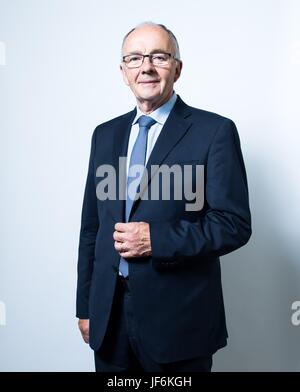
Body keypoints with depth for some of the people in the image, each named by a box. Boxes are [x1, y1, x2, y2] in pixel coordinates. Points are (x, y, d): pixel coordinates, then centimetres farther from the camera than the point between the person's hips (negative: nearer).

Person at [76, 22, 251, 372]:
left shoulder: (214, 131, -7)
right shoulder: (105, 134, 8)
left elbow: (234, 224, -10)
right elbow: (91, 226, 10)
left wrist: (156, 239, -20)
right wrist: (85, 306, 9)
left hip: (178, 317, -4)